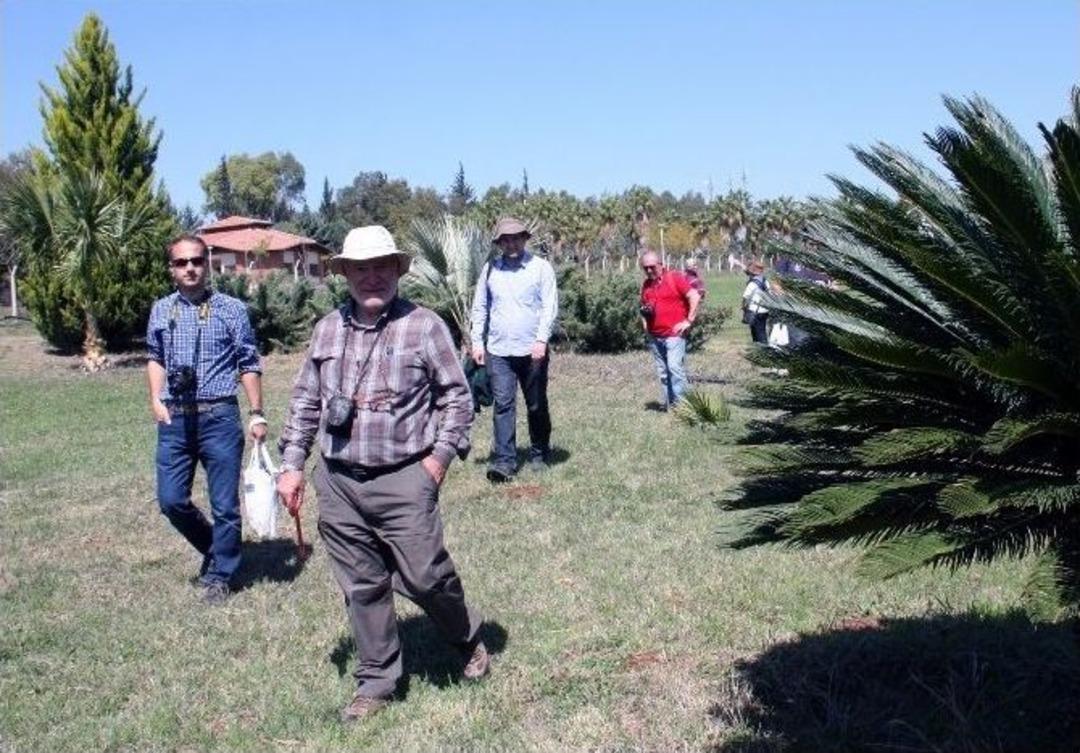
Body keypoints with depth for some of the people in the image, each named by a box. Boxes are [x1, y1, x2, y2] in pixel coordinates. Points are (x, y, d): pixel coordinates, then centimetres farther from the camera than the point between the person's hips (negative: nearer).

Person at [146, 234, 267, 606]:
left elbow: (248, 364, 1)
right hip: (175, 419, 3)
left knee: (225, 504, 4)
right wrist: (156, 399, 6)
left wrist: (257, 414, -3)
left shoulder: (231, 309, -2)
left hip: (219, 416, -3)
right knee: (171, 500, 5)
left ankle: (219, 574, 23)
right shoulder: (160, 311, 8)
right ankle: (214, 547, 32)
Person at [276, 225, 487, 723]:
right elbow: (304, 401, 14)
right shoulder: (328, 329, 8)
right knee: (362, 587, 11)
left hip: (403, 480, -4)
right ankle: (375, 682, 26)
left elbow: (456, 396, -1)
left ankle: (469, 638, 29)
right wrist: (291, 465, 9)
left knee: (425, 577, -2)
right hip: (338, 481, 4)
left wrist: (440, 456, -7)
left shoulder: (424, 326, -4)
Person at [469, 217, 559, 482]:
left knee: (537, 406, 10)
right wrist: (477, 342, 5)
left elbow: (550, 306, -5)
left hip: (532, 351, -1)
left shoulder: (540, 267, 0)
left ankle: (540, 455, 26)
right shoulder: (490, 269, 8)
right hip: (498, 351, 2)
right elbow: (480, 308, 12)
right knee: (503, 405, -4)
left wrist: (541, 340, -15)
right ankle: (503, 461, -3)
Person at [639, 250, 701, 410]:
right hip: (654, 337, 6)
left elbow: (695, 297, -9)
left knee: (674, 367, -15)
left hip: (674, 334, -6)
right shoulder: (645, 284, 13)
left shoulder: (675, 278, -5)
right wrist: (644, 319, 7)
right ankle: (666, 402, 15)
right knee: (662, 372, 9)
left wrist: (688, 321, -10)